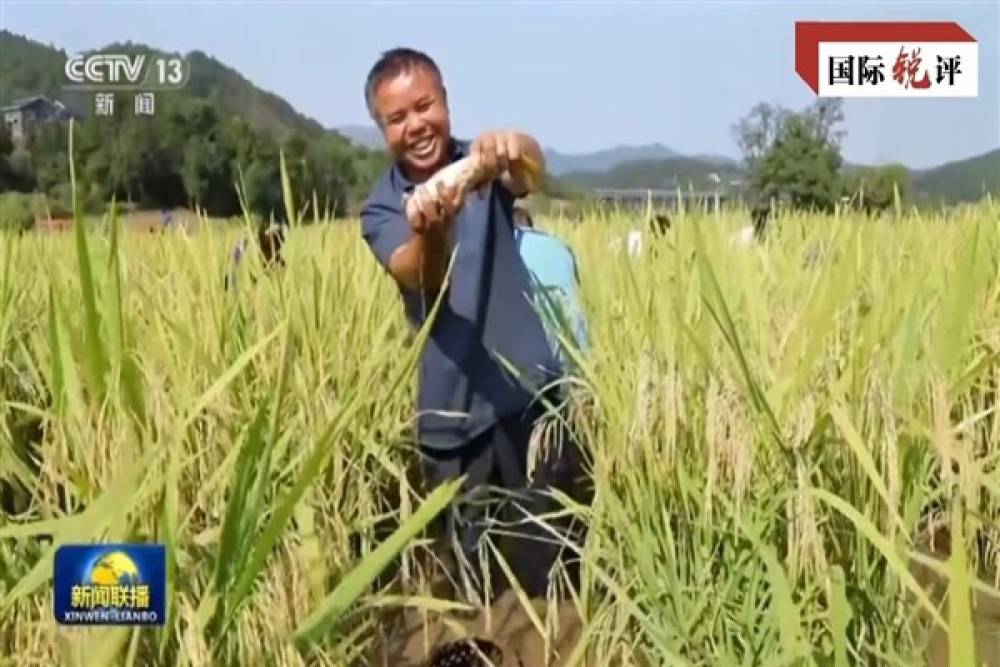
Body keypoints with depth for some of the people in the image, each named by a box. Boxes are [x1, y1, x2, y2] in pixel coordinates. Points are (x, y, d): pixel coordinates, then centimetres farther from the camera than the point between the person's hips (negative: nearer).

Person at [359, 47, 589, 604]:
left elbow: (531, 171, -24)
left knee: (550, 565, 4)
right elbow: (420, 280, -20)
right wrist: (431, 231, -43)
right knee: (475, 580, 10)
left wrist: (514, 149, -48)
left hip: (531, 391, 0)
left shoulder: (484, 168, 0)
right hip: (450, 413, 1)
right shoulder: (382, 209, 0)